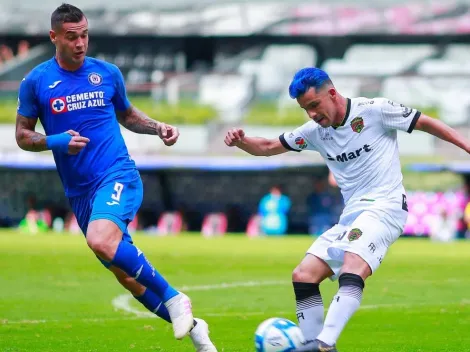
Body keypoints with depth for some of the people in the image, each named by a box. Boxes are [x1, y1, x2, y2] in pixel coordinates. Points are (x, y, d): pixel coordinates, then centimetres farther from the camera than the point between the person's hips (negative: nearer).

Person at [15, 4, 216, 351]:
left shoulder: (107, 73, 4)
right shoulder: (36, 82, 1)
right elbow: (23, 135, 6)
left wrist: (158, 127, 4)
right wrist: (56, 142, -13)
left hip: (117, 174, -3)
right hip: (79, 190, 3)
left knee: (101, 240, -33)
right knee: (125, 273, 5)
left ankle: (173, 298, -21)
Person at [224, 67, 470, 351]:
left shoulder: (374, 110, -7)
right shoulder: (315, 131, 10)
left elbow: (426, 123, 0)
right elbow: (269, 147, 17)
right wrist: (241, 141, -3)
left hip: (385, 207, -8)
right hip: (351, 215, 8)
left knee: (351, 272, -30)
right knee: (303, 277, -1)